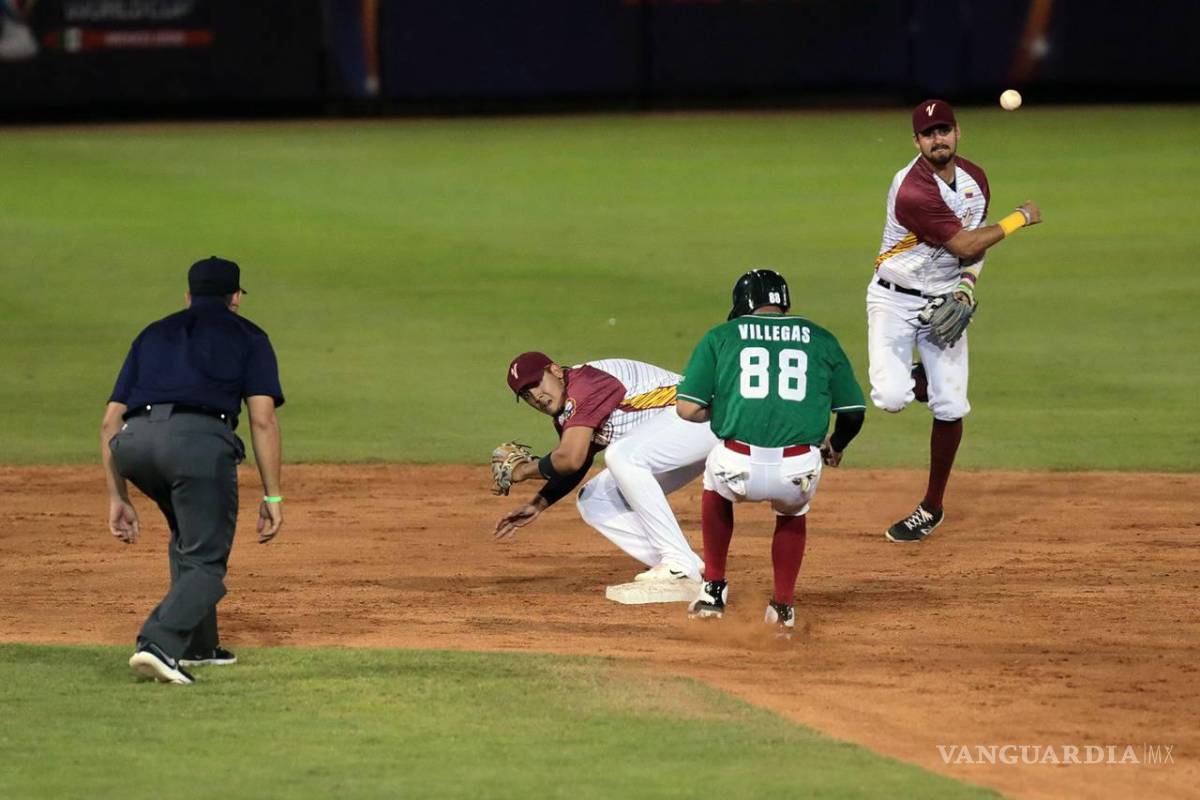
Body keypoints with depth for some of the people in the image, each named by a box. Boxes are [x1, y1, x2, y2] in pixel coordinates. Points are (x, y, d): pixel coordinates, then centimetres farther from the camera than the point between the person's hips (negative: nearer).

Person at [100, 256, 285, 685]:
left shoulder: (154, 334, 33)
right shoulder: (247, 336, 23)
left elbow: (111, 420, 26)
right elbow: (263, 419, 8)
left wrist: (118, 498, 28)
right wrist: (272, 497, 8)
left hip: (134, 442, 5)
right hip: (200, 439, -5)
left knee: (188, 536, 30)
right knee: (205, 562, 0)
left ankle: (198, 645, 26)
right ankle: (160, 643, -23)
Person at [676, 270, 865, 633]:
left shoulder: (720, 337, 13)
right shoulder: (822, 340, 17)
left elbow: (688, 409, 5)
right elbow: (854, 412, 18)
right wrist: (835, 447, 40)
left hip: (739, 470, -1)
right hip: (799, 473, 1)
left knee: (716, 480, 37)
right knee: (792, 512, 37)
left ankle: (714, 589, 33)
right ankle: (783, 607, 27)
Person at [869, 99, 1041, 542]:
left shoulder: (974, 179, 1)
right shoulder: (912, 190, -25)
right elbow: (963, 244, -22)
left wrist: (965, 291, -7)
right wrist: (1020, 219, -12)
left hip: (945, 303, 5)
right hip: (896, 301, -5)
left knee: (950, 407, -3)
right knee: (892, 398, -21)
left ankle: (932, 508, 13)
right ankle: (920, 381, 19)